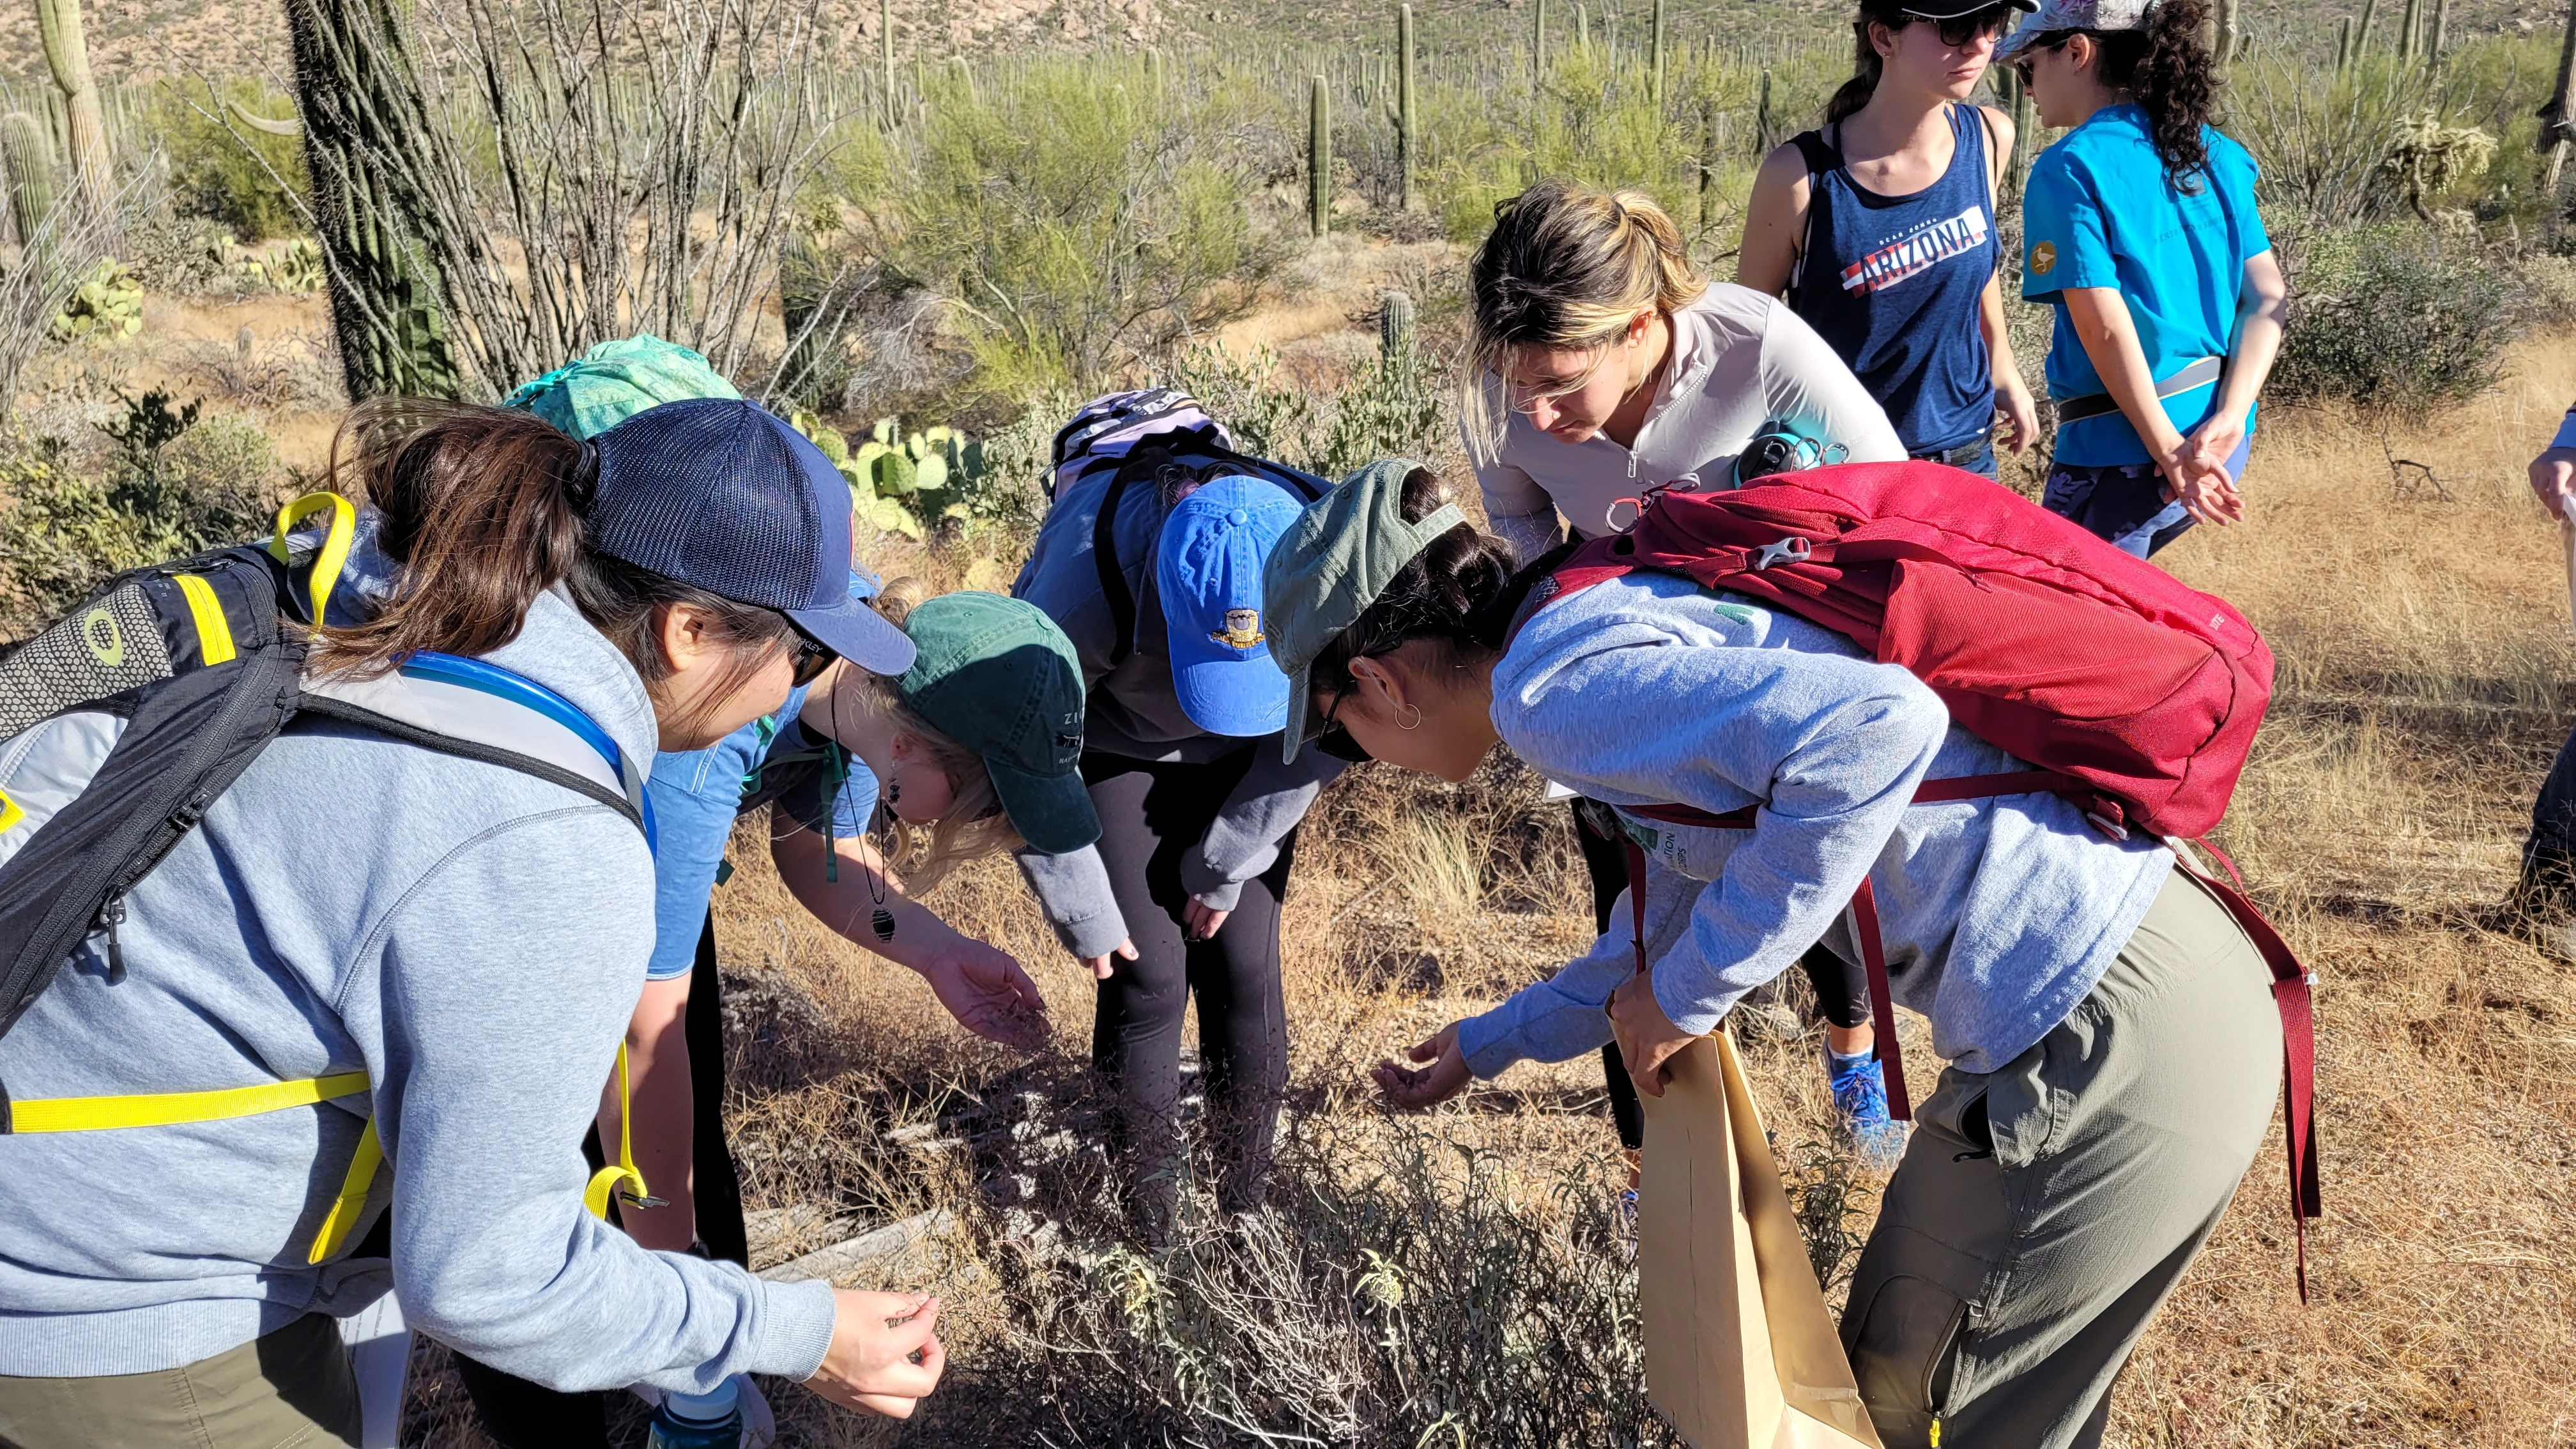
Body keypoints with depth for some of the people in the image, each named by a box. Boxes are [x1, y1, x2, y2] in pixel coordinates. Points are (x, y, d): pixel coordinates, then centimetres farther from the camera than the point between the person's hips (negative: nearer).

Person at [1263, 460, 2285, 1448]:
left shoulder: (1550, 681, -15)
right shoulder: (1619, 635, 15)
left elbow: (1875, 729, -30)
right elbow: (1678, 923, 28)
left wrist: (1689, 991, -17)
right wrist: (1490, 1043, 41)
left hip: (2102, 1041, -9)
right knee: (1893, 1366, 25)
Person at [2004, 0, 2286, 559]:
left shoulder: (2068, 169, -12)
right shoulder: (2215, 154, 9)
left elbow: (2105, 327, -19)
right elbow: (2268, 298, 2)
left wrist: (2170, 452, -18)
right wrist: (2227, 420, -7)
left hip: (2121, 451, -7)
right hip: (2222, 444, 7)